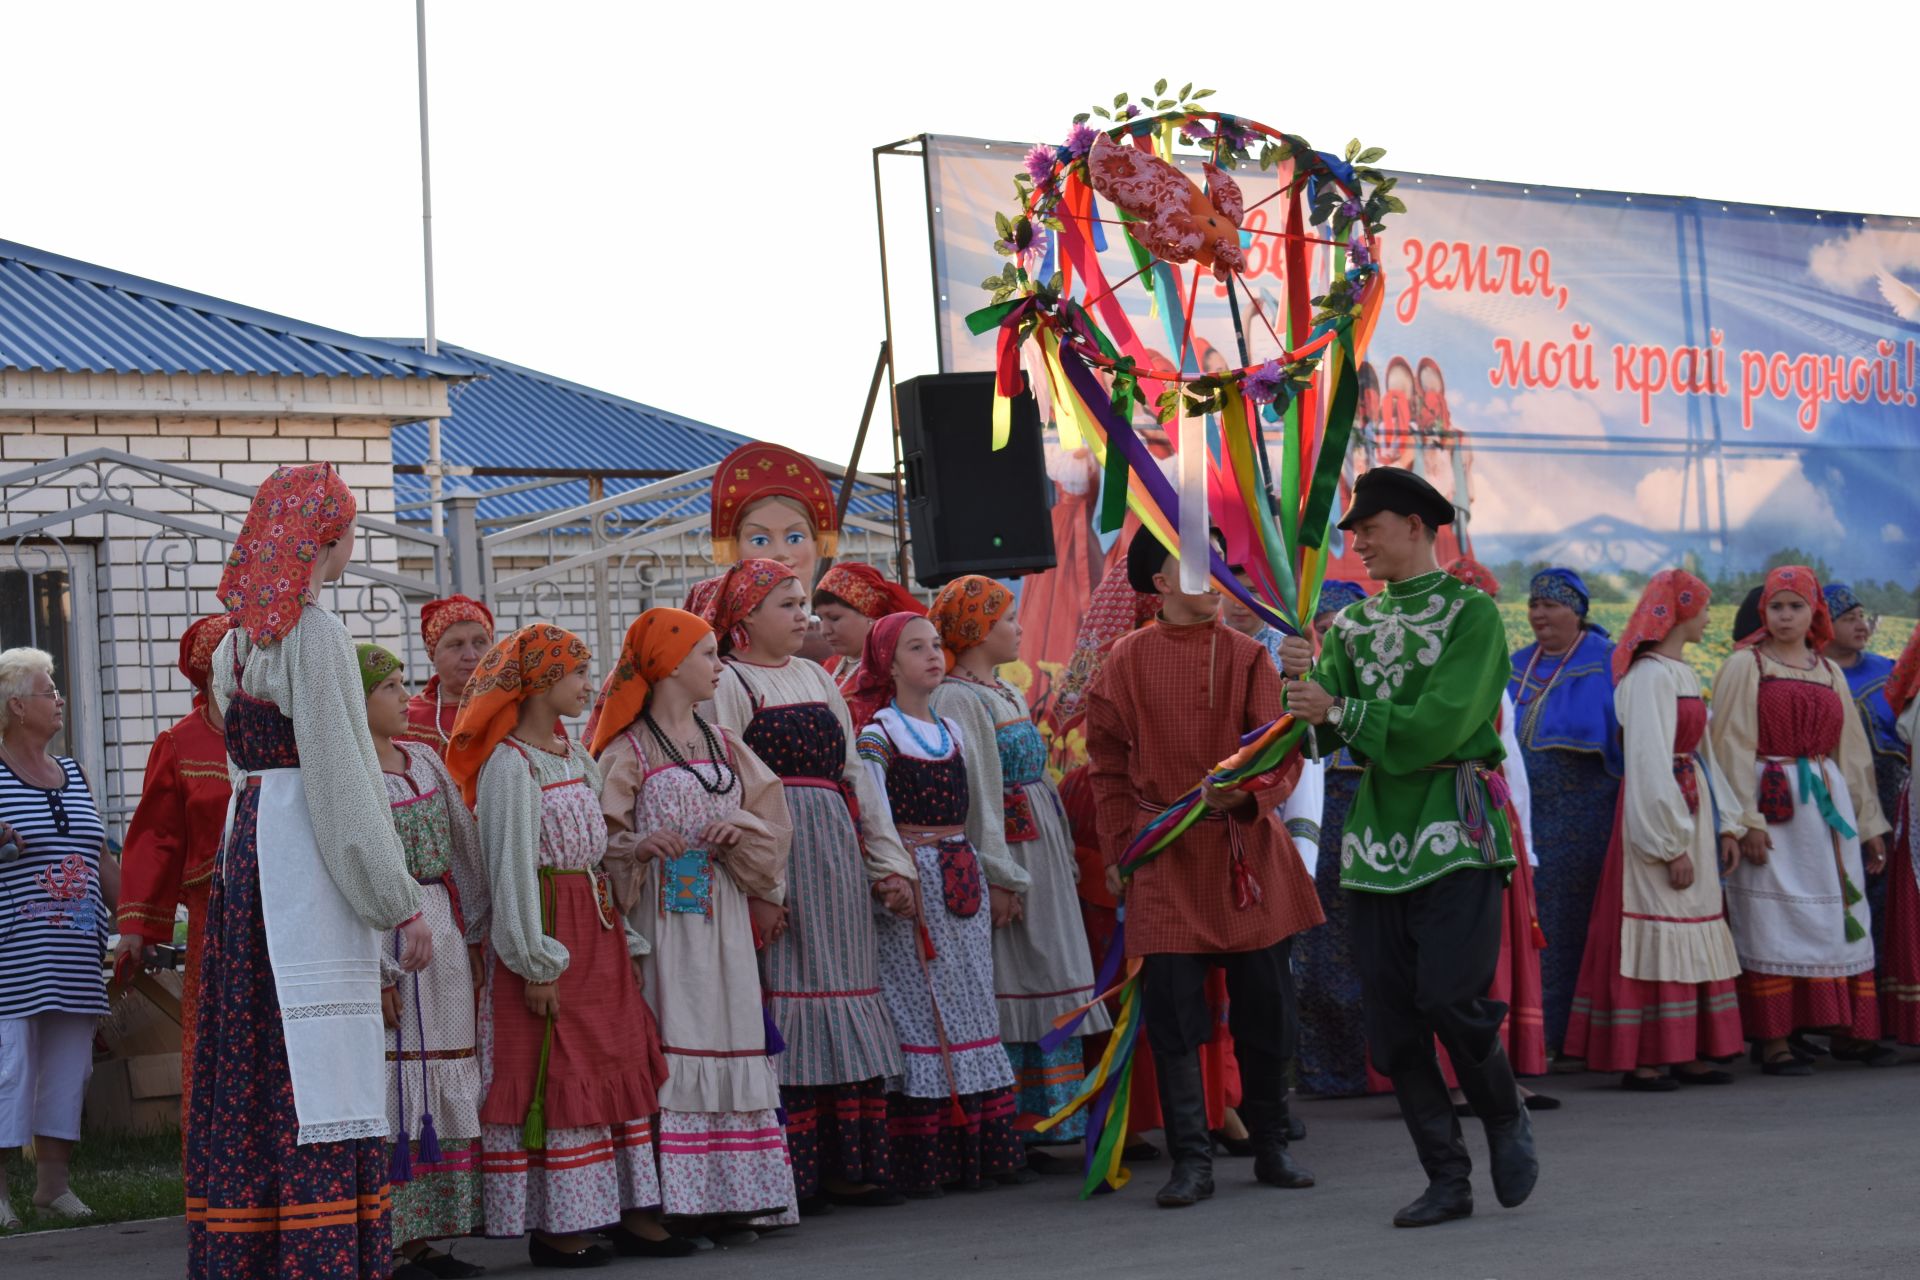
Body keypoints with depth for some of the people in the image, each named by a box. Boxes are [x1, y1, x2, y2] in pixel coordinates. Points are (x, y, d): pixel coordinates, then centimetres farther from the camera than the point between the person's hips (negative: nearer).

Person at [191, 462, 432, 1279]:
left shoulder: (236, 641, 15)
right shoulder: (315, 635, -11)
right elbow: (340, 779, -15)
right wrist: (400, 902, -12)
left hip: (248, 843, 9)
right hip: (308, 857, -9)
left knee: (252, 1058, 9)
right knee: (317, 1071, -9)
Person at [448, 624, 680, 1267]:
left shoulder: (576, 757, 13)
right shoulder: (509, 763, -12)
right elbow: (512, 867, -15)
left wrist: (625, 942, 10)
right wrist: (537, 961, -17)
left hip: (597, 926, 8)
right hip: (546, 926, -8)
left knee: (622, 1064, 7)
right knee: (554, 1075, -4)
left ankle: (630, 1212, 11)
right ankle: (553, 1224, 2)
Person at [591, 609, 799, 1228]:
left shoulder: (723, 744, 15)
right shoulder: (627, 750, -2)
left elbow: (773, 817, 14)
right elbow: (601, 840, -6)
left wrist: (743, 830, -6)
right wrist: (638, 847, -25)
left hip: (721, 917, 6)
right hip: (659, 918, -6)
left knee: (729, 1044, 4)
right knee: (667, 1050, -9)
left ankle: (731, 1191, 8)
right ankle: (671, 1196, -7)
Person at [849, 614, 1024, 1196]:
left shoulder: (951, 731, 16)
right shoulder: (877, 733, -5)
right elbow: (875, 817, -11)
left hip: (961, 879, 7)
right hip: (910, 880, -7)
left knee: (971, 1009, 6)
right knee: (919, 1010, -7)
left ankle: (982, 1149, 9)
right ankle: (923, 1162, -4)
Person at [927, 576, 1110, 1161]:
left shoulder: (1008, 694, 18)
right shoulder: (957, 699, -12)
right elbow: (972, 793, -17)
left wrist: (1061, 853, 18)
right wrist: (997, 876, -21)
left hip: (1041, 851, 10)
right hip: (1004, 855, -10)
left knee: (1050, 987, 8)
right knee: (1011, 990, -8)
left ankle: (1048, 1125, 12)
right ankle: (1010, 1135, -5)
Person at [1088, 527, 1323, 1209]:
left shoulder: (1246, 656, 3)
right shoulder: (1126, 661, 3)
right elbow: (1109, 766, 8)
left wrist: (1247, 791, -22)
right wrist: (1119, 849, 4)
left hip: (1246, 851, 1)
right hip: (1165, 859, -1)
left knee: (1266, 1008, 6)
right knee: (1173, 1012, -4)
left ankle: (1271, 1147, 20)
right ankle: (1191, 1160, 2)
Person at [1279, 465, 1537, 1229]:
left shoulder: (1470, 613, -2)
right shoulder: (1355, 624, 16)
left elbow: (1439, 725, -13)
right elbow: (1324, 728, 6)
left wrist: (1341, 714, -11)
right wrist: (1309, 678, -14)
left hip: (1455, 833, -6)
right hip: (1377, 834, 6)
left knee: (1450, 998, -16)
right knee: (1391, 1023, 2)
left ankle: (1506, 1119, 12)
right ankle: (1448, 1180, 11)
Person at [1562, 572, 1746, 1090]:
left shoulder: (1683, 674, 15)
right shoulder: (1649, 675, -14)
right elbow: (1650, 762, -19)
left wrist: (1724, 824, 11)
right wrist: (1671, 845, -20)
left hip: (1691, 809, 9)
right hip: (1657, 817, -9)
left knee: (1693, 937, 10)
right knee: (1656, 933, -7)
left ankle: (1687, 1052, 14)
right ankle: (1640, 1061, -3)